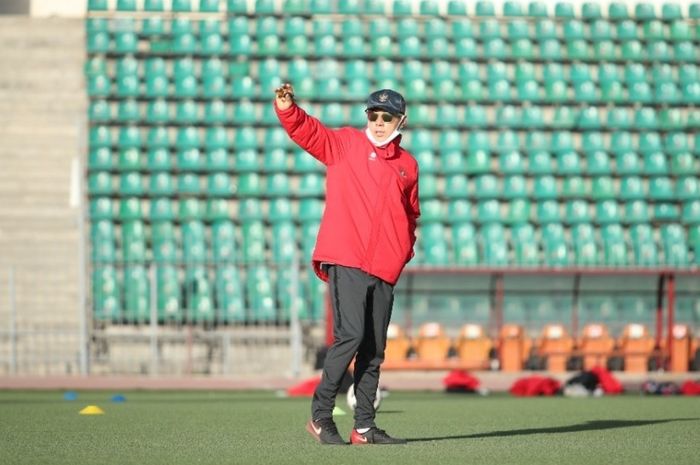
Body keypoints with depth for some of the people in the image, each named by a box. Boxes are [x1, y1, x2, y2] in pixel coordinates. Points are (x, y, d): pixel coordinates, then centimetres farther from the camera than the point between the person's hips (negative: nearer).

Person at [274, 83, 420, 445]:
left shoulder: (408, 165, 17)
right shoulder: (346, 144, 7)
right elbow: (308, 132, -6)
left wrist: (405, 249, 12)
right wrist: (288, 109, -25)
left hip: (384, 270, 5)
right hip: (345, 261, -5)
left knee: (374, 349, 7)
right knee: (350, 335, -17)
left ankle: (364, 427, 13)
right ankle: (320, 415, -9)